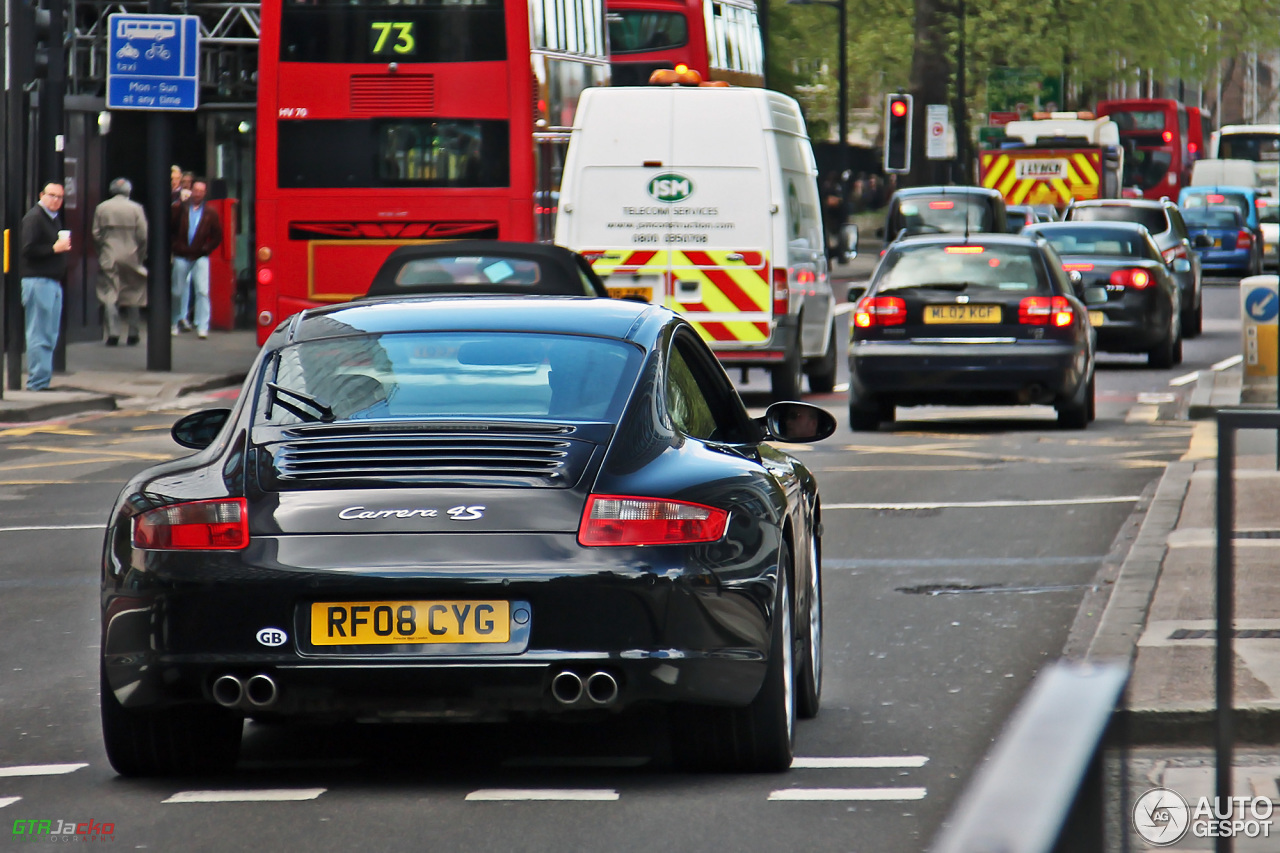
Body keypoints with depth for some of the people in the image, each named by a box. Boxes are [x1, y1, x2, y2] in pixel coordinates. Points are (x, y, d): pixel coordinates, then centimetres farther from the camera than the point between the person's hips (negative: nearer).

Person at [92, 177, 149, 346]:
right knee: (133, 295, 11)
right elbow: (143, 236, -5)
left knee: (109, 296, 0)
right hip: (131, 257, 0)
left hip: (108, 258, 0)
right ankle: (133, 334, 11)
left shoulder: (102, 208, 1)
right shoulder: (136, 209, -3)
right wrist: (142, 255, 8)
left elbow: (96, 234, 1)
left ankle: (113, 333, -11)